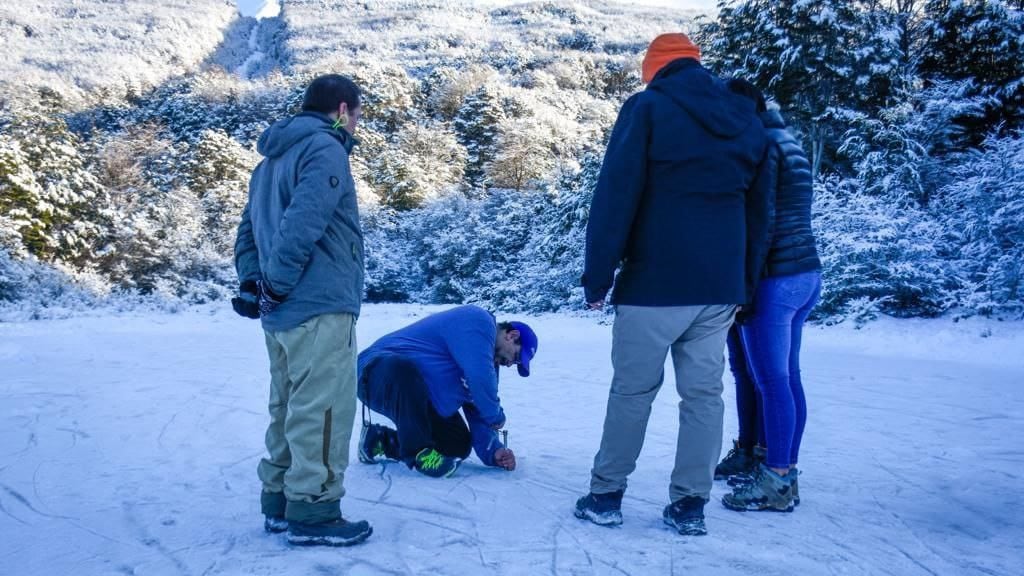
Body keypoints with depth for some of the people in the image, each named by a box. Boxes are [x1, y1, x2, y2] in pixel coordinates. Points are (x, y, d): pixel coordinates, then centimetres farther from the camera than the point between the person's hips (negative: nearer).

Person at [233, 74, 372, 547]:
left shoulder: (273, 157, 20)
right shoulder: (324, 150, -10)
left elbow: (249, 229, 17)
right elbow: (302, 225, -22)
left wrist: (253, 283, 10)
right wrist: (277, 287, -15)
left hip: (284, 311, 9)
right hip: (319, 307, -9)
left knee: (289, 407, 16)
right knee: (322, 410, -3)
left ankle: (280, 502, 24)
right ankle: (313, 512, 3)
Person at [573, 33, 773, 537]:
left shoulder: (647, 108, -3)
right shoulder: (747, 119, 14)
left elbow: (615, 197, -10)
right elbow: (760, 211, 16)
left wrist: (597, 276, -5)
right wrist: (744, 283, 20)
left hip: (654, 284, -4)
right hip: (720, 287, 5)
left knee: (632, 390, 5)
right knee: (704, 394, 9)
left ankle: (606, 496, 14)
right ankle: (690, 505, 13)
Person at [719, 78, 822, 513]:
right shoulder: (786, 142, 17)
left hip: (775, 277, -9)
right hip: (806, 272, 9)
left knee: (771, 380, -4)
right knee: (788, 377, 12)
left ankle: (775, 482, 4)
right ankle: (786, 473, 20)